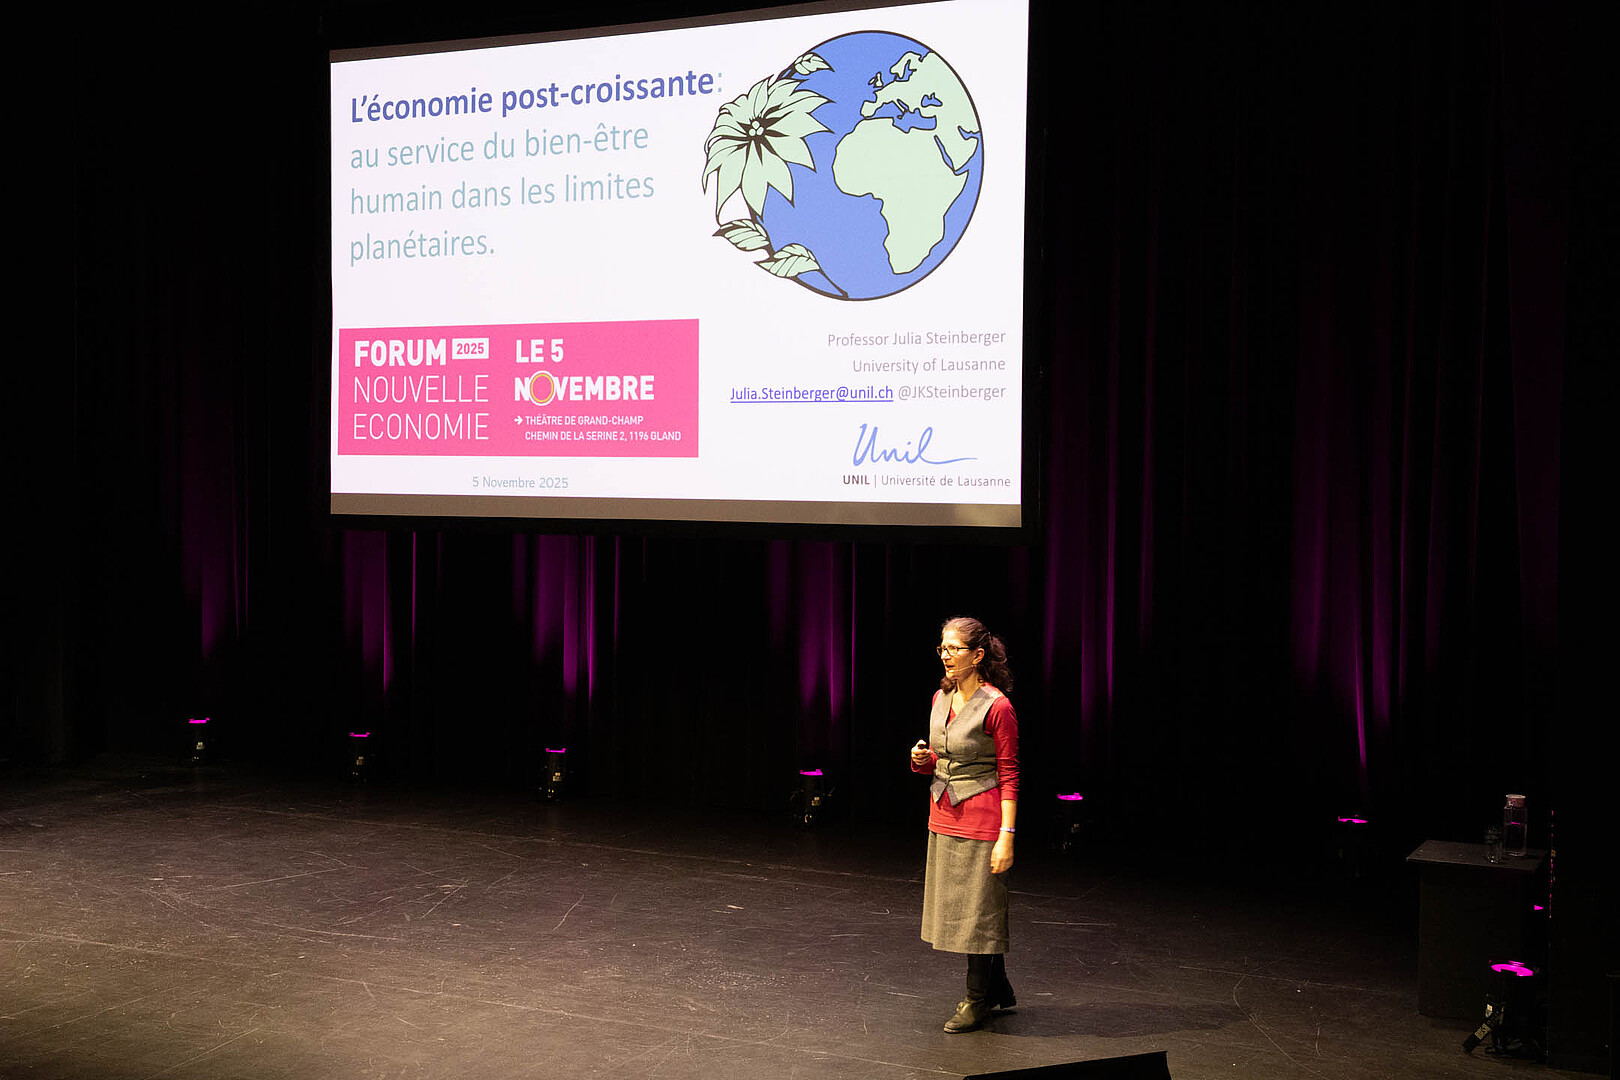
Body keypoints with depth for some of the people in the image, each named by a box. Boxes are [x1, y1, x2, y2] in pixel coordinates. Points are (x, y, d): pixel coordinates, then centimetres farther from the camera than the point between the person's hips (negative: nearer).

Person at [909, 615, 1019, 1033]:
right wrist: (921, 759, -6)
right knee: (956, 906, 15)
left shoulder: (996, 707, -15)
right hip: (944, 815, 8)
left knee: (979, 909, 2)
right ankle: (998, 991, 30)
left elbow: (1009, 774, -13)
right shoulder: (941, 698, 7)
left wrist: (1007, 835, -17)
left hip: (981, 818, -8)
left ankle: (978, 999, 17)